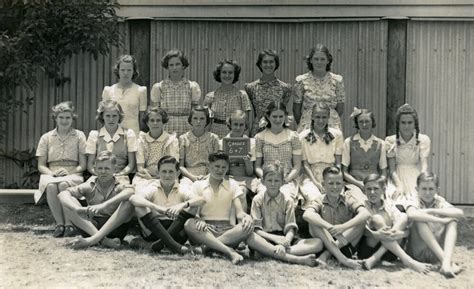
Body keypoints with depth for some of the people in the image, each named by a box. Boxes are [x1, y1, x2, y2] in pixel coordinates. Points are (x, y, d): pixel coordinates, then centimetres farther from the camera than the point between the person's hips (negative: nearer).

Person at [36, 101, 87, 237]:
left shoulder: (79, 136, 8)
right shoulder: (46, 137, 12)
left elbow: (83, 165, 4)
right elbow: (41, 166, 10)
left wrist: (69, 172, -14)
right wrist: (52, 173, -11)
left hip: (72, 174, -1)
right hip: (51, 174, 1)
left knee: (64, 184, -37)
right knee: (51, 186, -36)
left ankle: (69, 224, -28)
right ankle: (59, 223, -26)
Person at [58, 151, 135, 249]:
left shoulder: (119, 187, -3)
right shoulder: (89, 187, 3)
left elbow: (131, 191, -30)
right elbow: (62, 194, -9)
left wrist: (104, 205, -41)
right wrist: (78, 209, -30)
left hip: (114, 227, -2)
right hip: (91, 227, 2)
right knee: (67, 200, -13)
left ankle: (92, 240, -32)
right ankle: (102, 239, -30)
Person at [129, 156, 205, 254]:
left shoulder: (181, 190, 2)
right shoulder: (152, 188, -2)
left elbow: (201, 200, -18)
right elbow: (133, 198, -24)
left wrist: (183, 205, -37)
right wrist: (156, 207, -40)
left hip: (176, 230, 1)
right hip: (153, 230, -1)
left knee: (192, 207, -18)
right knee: (140, 208, -25)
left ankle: (162, 241, -28)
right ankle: (172, 244, -37)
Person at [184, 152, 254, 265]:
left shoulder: (232, 184, 13)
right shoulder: (198, 185, 10)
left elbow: (239, 212, 4)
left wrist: (246, 216, -22)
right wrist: (199, 220, -26)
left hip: (226, 229, 1)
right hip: (206, 228, -1)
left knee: (248, 225, -29)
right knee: (189, 224, -35)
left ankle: (209, 245, -31)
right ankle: (229, 251, -42)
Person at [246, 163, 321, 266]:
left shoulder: (287, 201, 6)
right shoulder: (258, 199, 4)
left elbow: (290, 229, -3)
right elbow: (256, 229, -4)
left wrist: (284, 244, -25)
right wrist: (274, 238, -22)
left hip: (283, 239, 2)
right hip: (265, 240, -2)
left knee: (318, 243, -20)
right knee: (250, 238, -37)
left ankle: (269, 252, -35)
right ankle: (297, 259, -41)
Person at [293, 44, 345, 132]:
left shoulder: (337, 80, 3)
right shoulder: (302, 80, 2)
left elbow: (340, 108, 8)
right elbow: (296, 109, 7)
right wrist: (302, 125, 9)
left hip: (332, 125, 1)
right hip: (307, 125, 0)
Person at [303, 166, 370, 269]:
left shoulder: (348, 200, -5)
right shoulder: (320, 201, -6)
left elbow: (366, 214, -25)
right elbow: (306, 214, -30)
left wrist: (343, 227, -40)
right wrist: (329, 227, -44)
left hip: (346, 242, 1)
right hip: (326, 242, 0)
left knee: (361, 221, -23)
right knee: (313, 222, -25)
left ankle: (326, 254, -26)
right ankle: (341, 258, -33)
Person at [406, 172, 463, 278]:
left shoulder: (440, 202, 0)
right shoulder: (416, 203, -8)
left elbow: (460, 213, -20)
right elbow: (411, 215, -35)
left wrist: (432, 211, -23)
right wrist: (441, 220, -33)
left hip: (436, 255, 3)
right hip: (419, 252, -3)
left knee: (453, 221, -15)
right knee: (420, 219, -26)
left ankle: (446, 262, -33)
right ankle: (444, 260, -32)